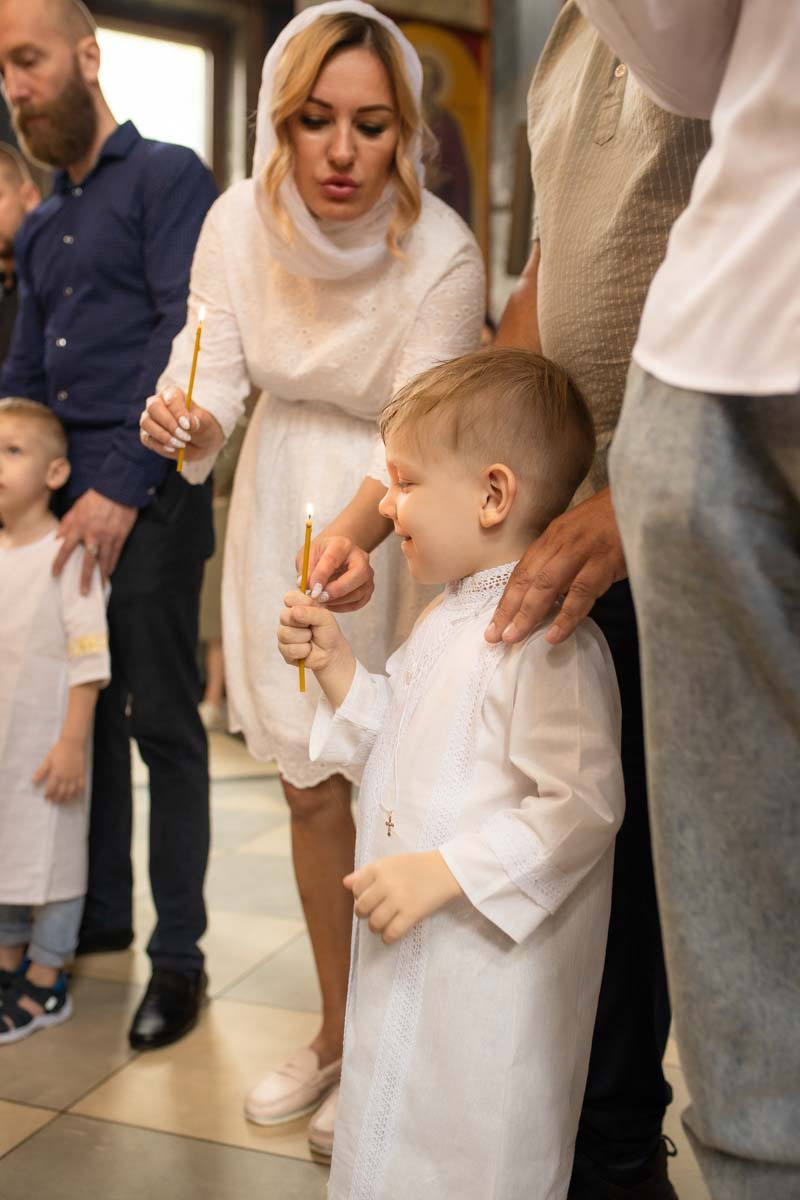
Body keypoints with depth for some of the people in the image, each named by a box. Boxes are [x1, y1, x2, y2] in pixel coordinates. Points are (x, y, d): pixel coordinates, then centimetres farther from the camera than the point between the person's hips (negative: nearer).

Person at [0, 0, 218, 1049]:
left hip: (145, 498, -7)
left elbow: (186, 336, -12)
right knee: (86, 714, 12)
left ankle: (179, 952, 7)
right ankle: (102, 911, 26)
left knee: (161, 722, -3)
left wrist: (123, 487, -18)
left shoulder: (167, 178, -1)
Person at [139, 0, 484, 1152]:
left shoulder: (444, 254, -22)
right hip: (282, 500, 4)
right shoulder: (240, 219, -11)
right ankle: (337, 1028, 30)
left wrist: (353, 531, -45)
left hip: (396, 520, -3)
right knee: (311, 784, 11)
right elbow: (210, 366, -10)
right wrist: (188, 421, -34)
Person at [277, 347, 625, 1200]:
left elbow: (585, 804, -28)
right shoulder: (447, 618, 9)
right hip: (413, 961, 9)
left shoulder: (549, 640, -24)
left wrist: (443, 872, -28)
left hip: (493, 970, -9)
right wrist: (336, 666, 5)